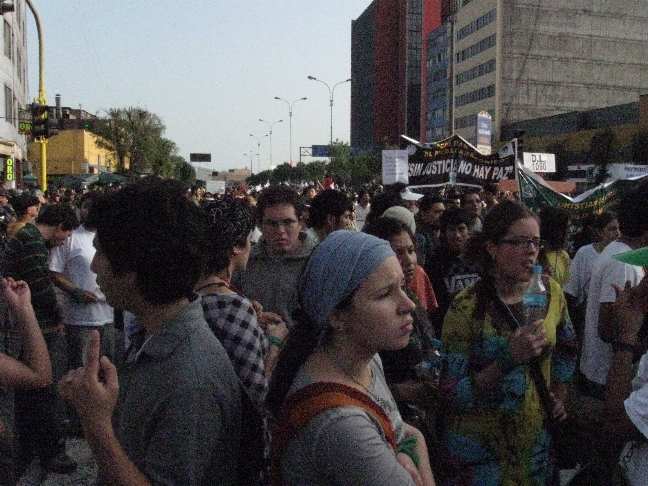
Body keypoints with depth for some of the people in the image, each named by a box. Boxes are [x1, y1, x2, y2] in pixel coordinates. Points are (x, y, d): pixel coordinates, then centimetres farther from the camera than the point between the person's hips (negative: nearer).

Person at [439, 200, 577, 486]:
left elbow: (566, 347, 14)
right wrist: (509, 358, -30)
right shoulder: (466, 308, -20)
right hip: (479, 444, -4)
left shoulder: (550, 292, -6)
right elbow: (454, 393, -20)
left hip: (536, 436, 4)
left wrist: (558, 397, 10)